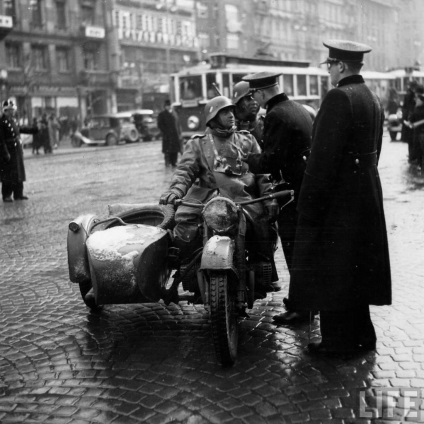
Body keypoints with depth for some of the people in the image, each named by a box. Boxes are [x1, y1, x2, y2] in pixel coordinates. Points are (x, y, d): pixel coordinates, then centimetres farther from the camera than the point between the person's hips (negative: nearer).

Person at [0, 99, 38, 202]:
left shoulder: (13, 120, 8)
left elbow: (19, 129, 27)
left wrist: (33, 130, 33)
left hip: (17, 151, 8)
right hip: (8, 151, -8)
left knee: (19, 173, 12)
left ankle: (18, 194, 21)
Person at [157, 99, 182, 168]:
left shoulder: (174, 113, 16)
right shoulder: (162, 115, 0)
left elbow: (177, 124, 18)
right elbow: (160, 125, -5)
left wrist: (179, 133, 10)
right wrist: (166, 133, -13)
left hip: (175, 136, 5)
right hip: (167, 136, -5)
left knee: (175, 150, 5)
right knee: (168, 150, -7)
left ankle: (174, 163, 13)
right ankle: (167, 162, 2)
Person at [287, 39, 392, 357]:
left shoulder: (338, 98, -18)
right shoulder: (373, 99, 10)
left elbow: (323, 158, -22)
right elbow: (373, 150, 14)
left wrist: (308, 208, -19)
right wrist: (362, 182, 18)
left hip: (339, 199, -9)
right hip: (367, 193, 9)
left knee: (332, 271, 3)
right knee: (358, 268, 18)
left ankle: (338, 341, 12)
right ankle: (361, 335, 29)